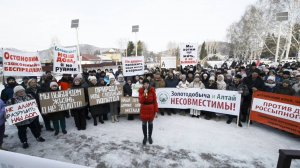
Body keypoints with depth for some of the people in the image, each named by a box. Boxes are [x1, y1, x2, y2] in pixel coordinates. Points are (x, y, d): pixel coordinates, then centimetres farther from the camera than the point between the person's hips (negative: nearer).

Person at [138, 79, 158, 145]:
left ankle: (150, 137, 33)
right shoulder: (141, 90, -8)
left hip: (151, 108, 0)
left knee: (150, 123, 14)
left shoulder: (152, 90, -9)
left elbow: (155, 100, -6)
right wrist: (144, 94, -27)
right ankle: (145, 137, 30)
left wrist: (156, 110, -6)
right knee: (144, 123, 11)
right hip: (143, 109, 0)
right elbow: (140, 101, -14)